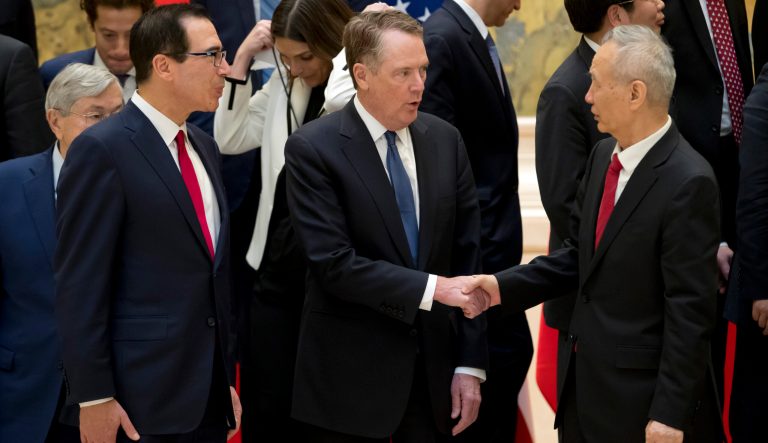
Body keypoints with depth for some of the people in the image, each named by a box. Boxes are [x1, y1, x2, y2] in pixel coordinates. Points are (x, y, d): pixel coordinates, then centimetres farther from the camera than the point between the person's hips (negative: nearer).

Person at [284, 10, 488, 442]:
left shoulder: (445, 139, 4)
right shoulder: (313, 148, -10)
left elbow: (468, 255, 4)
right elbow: (334, 264, -17)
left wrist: (470, 363, 0)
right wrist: (431, 289, -21)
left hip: (434, 366, 4)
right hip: (350, 377, -4)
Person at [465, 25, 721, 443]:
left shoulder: (688, 183, -20)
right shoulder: (604, 155, 5)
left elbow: (690, 311, -19)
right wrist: (503, 286, 0)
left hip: (641, 398, -8)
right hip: (585, 382, 8)